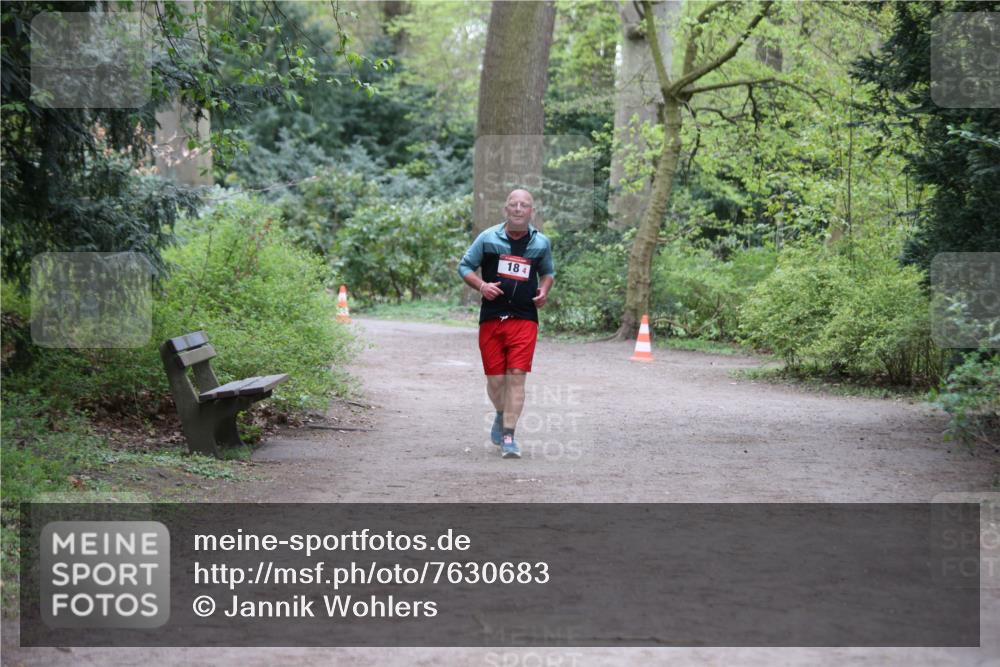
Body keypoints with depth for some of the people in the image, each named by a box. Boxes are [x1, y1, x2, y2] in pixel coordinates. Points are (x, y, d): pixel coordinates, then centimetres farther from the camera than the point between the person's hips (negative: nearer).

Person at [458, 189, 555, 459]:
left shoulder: (541, 242, 8)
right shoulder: (488, 238, 1)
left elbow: (548, 271, 25)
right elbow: (464, 267, 9)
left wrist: (544, 289, 3)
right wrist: (481, 286, -10)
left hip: (525, 318, 0)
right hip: (491, 317, 0)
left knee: (516, 375, -11)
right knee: (495, 378, 3)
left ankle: (508, 436, -7)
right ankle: (501, 415, 36)